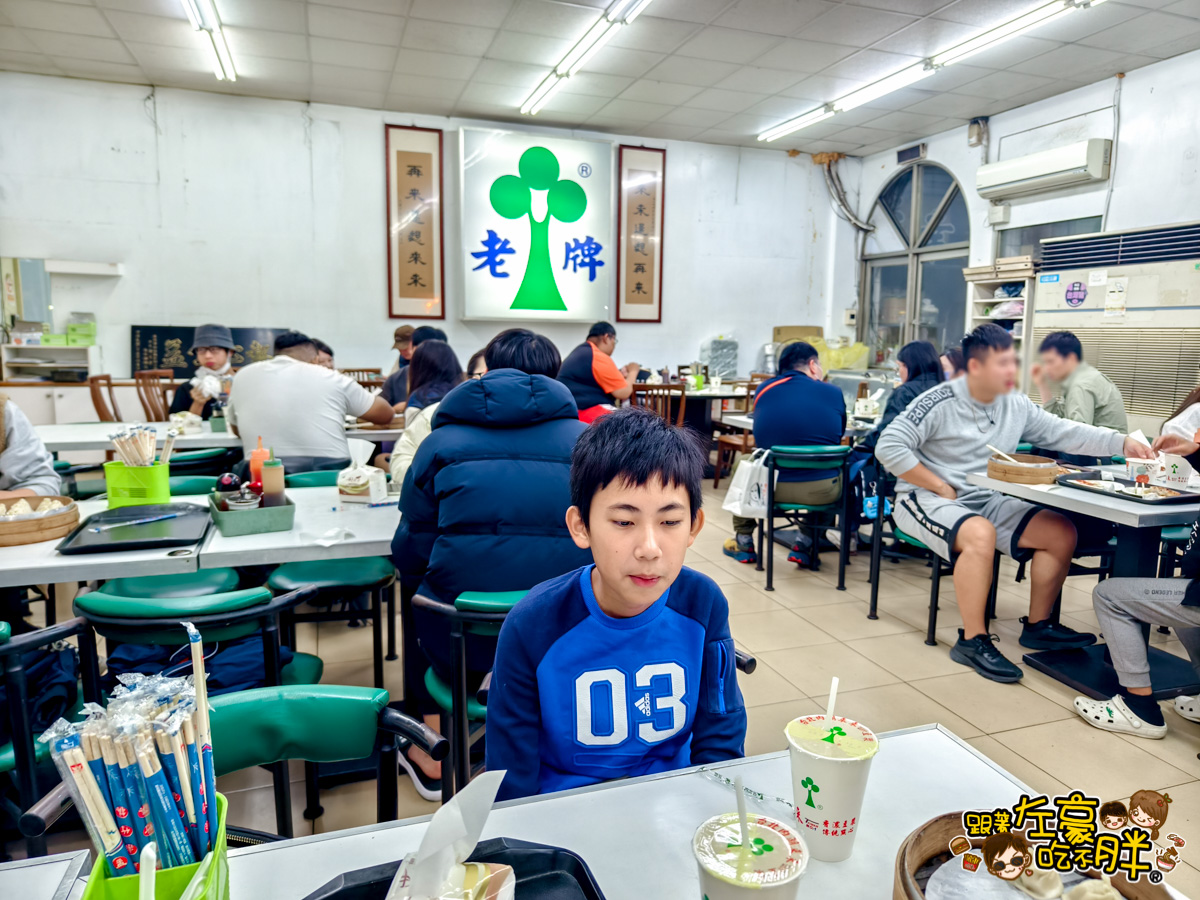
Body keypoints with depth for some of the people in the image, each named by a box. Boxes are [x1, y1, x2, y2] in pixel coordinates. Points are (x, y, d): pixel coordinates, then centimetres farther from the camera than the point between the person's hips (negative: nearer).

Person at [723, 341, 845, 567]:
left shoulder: (763, 390, 4)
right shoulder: (834, 393, 1)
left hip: (772, 486, 0)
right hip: (822, 491, 0)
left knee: (742, 465, 32)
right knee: (842, 465, 34)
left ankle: (743, 543, 37)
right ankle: (806, 544, 31)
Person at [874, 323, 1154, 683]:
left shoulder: (1016, 406, 6)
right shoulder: (939, 403, -15)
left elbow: (1065, 433, 7)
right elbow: (889, 447, -20)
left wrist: (1124, 444, -8)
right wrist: (940, 487, -18)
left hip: (986, 501, 8)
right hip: (926, 500, -7)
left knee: (1062, 532, -3)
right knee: (981, 534, -36)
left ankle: (1037, 625, 13)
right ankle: (972, 640, -21)